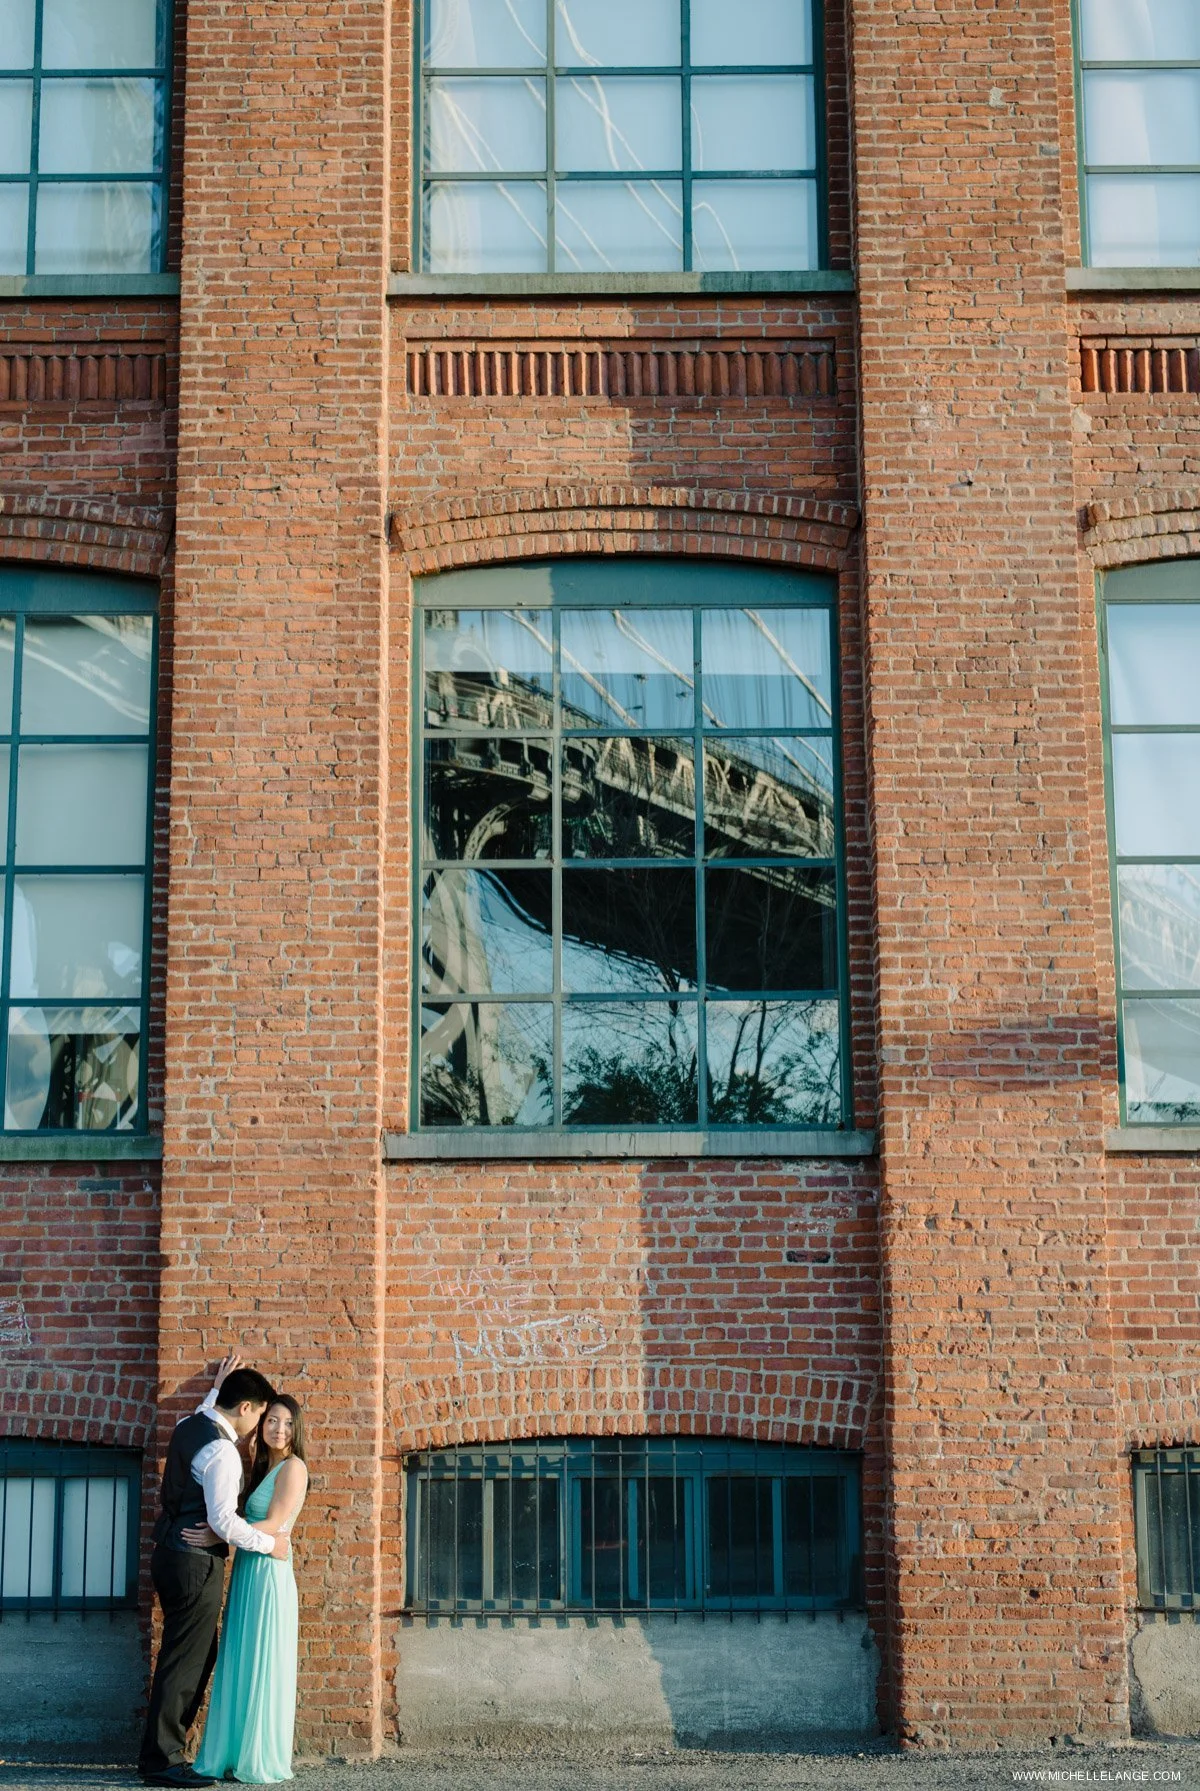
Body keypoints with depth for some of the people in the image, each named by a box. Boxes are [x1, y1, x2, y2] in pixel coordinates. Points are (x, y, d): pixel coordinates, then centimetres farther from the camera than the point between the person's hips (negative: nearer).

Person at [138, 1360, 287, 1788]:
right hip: (196, 1564, -10)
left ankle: (165, 1748, 21)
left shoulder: (189, 1426, 8)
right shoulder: (222, 1452, -19)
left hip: (172, 1554, 10)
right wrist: (270, 1543, -12)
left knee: (198, 1655, 16)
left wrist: (218, 1386, 36)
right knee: (184, 1660, -2)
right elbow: (223, 1521, -24)